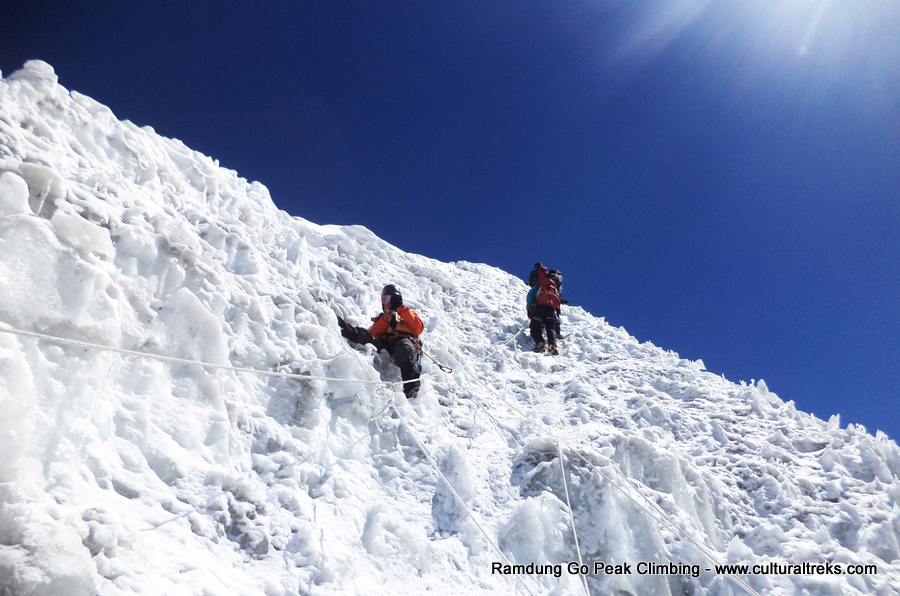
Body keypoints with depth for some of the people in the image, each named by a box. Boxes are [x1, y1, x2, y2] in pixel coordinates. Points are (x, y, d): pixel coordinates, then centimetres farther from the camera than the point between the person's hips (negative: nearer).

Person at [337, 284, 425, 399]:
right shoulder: (381, 319, 38)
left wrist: (401, 309, 8)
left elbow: (419, 329, 10)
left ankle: (411, 388, -57)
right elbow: (372, 335, 15)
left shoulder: (409, 315, 35)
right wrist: (386, 317, 6)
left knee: (404, 347, -39)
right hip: (385, 346, 3)